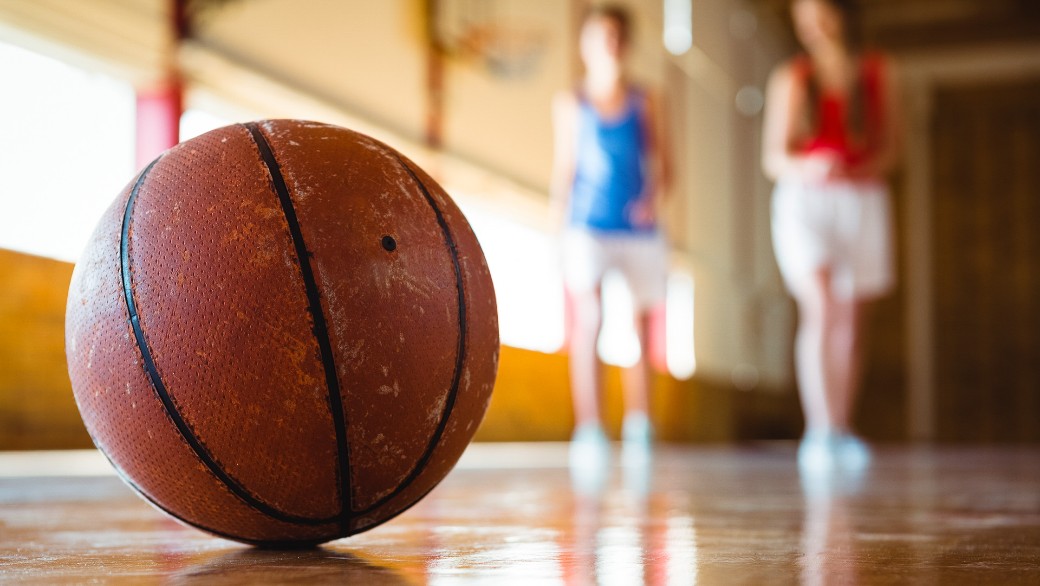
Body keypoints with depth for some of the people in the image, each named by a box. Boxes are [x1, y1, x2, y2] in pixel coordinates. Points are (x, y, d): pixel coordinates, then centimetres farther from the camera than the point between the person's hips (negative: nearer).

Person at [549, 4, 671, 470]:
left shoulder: (644, 102, 10)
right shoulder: (571, 103, 7)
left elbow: (659, 161, 10)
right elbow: (563, 169, 9)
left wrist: (654, 196, -9)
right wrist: (560, 230, 4)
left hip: (639, 228, 2)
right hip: (588, 228, -2)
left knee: (639, 327, 6)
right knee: (587, 323, -13)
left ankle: (637, 428, 19)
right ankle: (589, 430, -11)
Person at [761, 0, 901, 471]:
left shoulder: (877, 72, 10)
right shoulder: (790, 79, 7)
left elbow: (888, 150, 8)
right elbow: (772, 159, 2)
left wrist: (851, 171, -12)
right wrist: (805, 168, -20)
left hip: (862, 203, 2)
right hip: (803, 202, -2)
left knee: (851, 321, 4)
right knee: (820, 307, -20)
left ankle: (842, 434, 14)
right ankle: (819, 429, -26)